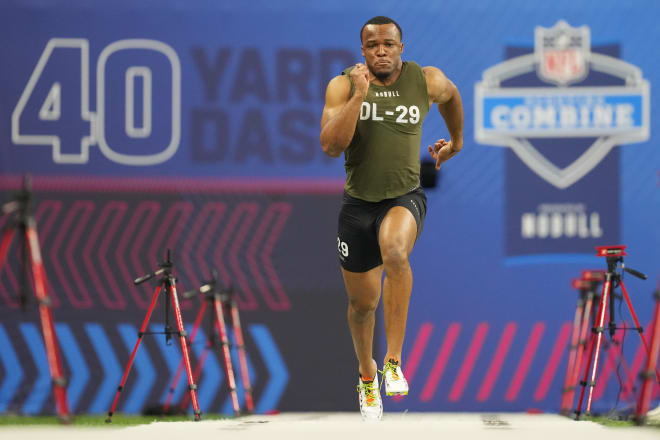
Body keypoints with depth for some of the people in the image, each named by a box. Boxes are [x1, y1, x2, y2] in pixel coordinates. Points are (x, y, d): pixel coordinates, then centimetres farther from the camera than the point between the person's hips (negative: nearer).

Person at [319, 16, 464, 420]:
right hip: (359, 202, 2)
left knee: (394, 251, -36)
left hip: (405, 197, -1)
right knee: (362, 303, 13)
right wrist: (359, 95, -25)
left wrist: (456, 141, 32)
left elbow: (451, 95, 21)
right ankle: (367, 375, 43)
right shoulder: (343, 86, -7)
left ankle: (394, 362, -28)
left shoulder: (427, 81, -4)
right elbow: (331, 146, -19)